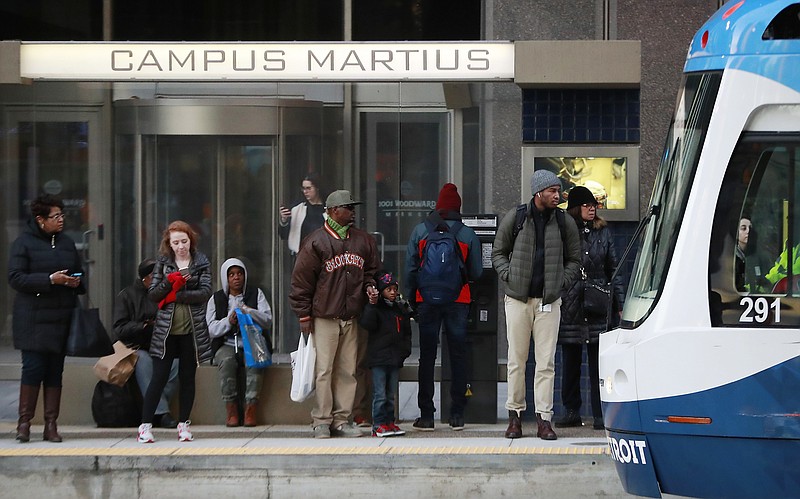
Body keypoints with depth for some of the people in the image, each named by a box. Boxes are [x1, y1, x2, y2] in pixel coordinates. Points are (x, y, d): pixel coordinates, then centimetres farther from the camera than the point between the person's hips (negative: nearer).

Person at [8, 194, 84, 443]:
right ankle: (24, 421, 3)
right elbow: (15, 278, -11)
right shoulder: (23, 243, -3)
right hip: (33, 317, -5)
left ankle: (51, 424, 8)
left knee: (55, 370, 4)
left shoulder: (67, 243, 14)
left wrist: (76, 282, 0)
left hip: (62, 318, 5)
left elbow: (79, 273, 25)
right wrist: (50, 280, -18)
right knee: (33, 367, -9)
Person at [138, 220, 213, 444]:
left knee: (187, 377, 7)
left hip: (192, 329, 0)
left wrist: (176, 295, -12)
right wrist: (169, 283, -17)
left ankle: (183, 424, 15)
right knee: (159, 376, -4)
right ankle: (145, 425, -2)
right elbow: (153, 294, 0)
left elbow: (205, 293, -9)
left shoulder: (201, 263, 3)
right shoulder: (162, 262, 6)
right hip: (166, 328, 0)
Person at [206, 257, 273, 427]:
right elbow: (212, 330, 4)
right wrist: (228, 321, -14)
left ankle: (251, 409, -35)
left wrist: (250, 313, -15)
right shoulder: (216, 299, 13)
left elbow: (268, 321, 2)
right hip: (227, 345, 0)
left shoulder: (256, 294, 13)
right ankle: (231, 410, -29)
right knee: (227, 360, -35)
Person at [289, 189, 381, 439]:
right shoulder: (316, 242, -4)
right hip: (324, 317, -5)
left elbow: (372, 269, 26)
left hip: (351, 317, 5)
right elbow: (301, 280, -3)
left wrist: (369, 286, 4)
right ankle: (322, 421, -2)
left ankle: (342, 420, 10)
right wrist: (304, 315, -5)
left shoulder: (363, 240, 12)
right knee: (323, 370, -6)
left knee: (347, 371, 5)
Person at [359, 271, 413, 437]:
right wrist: (372, 305, -25)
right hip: (379, 358, -6)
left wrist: (405, 349, 9)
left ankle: (390, 422, 17)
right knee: (380, 394, -6)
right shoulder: (376, 308, -3)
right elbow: (367, 324, -19)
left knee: (391, 394, 11)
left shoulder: (401, 308, 14)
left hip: (395, 358, 6)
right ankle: (379, 425, -4)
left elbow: (407, 332, 20)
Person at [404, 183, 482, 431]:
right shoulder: (468, 235, -2)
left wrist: (411, 299, 8)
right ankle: (457, 414, 6)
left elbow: (410, 269, 0)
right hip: (458, 301, 0)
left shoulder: (420, 231, -1)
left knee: (427, 357, 4)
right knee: (458, 355, 6)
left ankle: (426, 415, 3)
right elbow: (476, 273, 2)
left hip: (427, 300, 0)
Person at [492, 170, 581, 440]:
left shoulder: (565, 223, 6)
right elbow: (498, 253, 11)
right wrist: (508, 276, -4)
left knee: (546, 362, -2)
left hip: (549, 301, 1)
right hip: (518, 299, -1)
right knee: (516, 360, 2)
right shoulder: (515, 218, 2)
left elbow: (574, 260, 15)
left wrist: (560, 282, 0)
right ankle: (515, 415, 10)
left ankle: (544, 419, -1)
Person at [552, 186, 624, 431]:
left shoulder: (603, 232, 10)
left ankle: (601, 414, 1)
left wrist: (619, 304, 7)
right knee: (570, 362, 6)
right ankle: (571, 411, 14)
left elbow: (613, 268, 13)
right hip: (570, 307, -1)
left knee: (598, 362, -1)